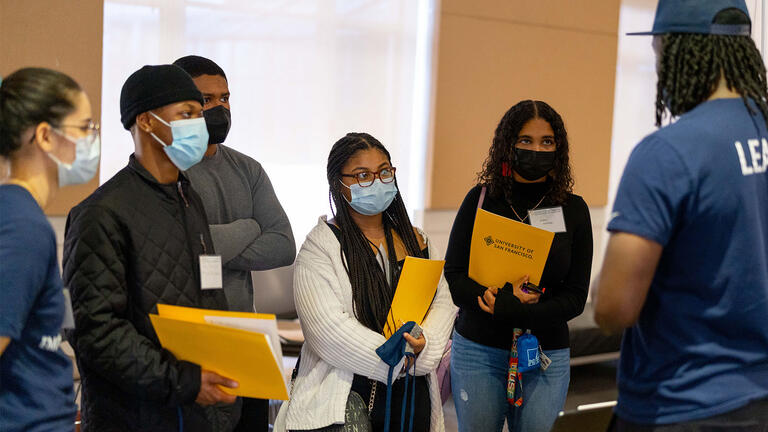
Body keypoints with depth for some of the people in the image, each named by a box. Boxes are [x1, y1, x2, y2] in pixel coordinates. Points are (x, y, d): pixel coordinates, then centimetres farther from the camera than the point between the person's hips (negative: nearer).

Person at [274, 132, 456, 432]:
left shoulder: (416, 241, 13)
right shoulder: (321, 246, -6)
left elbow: (443, 303, 7)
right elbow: (328, 327, -16)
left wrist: (423, 345, -13)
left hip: (412, 395, 5)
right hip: (344, 394, -5)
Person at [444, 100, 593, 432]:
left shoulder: (573, 209, 0)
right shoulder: (481, 199, -1)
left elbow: (576, 296, -2)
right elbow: (453, 275, -2)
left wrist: (515, 311, -17)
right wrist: (504, 299, -19)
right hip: (478, 351, 0)